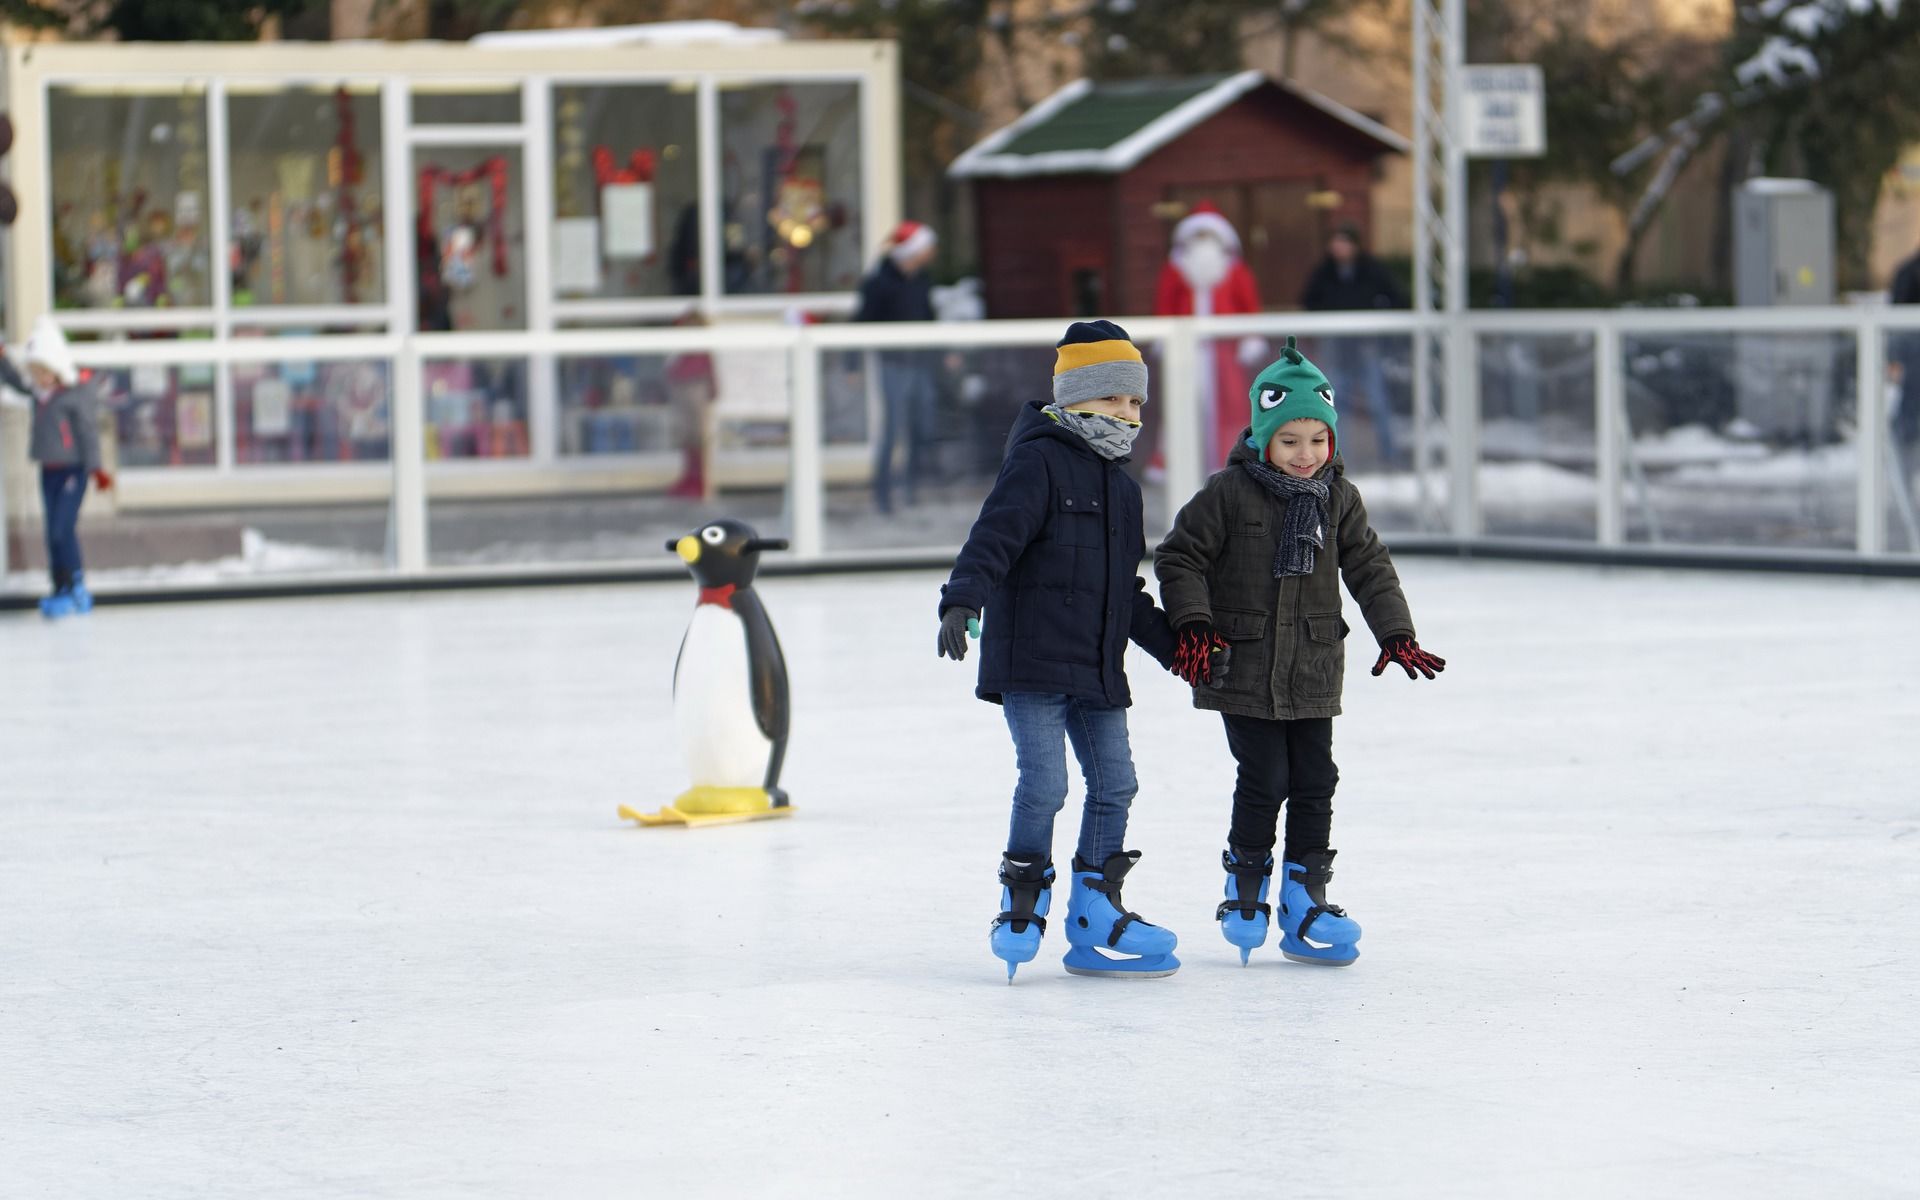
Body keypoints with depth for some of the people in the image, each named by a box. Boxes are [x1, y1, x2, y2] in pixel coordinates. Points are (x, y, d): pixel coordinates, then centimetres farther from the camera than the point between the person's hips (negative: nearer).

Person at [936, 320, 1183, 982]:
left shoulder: (1121, 485, 19)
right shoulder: (1038, 462, -7)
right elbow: (994, 536, -19)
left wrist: (1175, 646, 30)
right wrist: (962, 600, -34)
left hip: (1097, 668, 8)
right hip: (1030, 660, -8)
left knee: (1115, 783, 5)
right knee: (1044, 783, -12)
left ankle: (1094, 916, 14)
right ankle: (1022, 907, 4)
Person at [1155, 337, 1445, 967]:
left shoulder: (1339, 499, 5)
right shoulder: (1229, 493, -8)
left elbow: (1369, 568, 10)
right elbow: (1179, 556, -4)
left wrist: (1397, 633, 1)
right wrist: (1193, 625, -14)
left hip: (1314, 674, 4)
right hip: (1243, 670, -4)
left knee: (1314, 784, 4)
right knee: (1264, 782, -5)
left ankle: (1304, 901, 13)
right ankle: (1245, 891, 15)